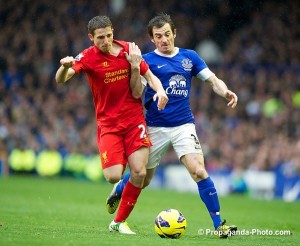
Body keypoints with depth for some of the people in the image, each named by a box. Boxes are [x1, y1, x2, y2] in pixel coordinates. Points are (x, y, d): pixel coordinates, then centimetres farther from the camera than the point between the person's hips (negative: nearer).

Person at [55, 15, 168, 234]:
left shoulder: (129, 50, 0)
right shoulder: (88, 57, -8)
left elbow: (136, 93, 6)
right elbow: (60, 79, -23)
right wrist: (66, 66, -46)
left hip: (134, 120, 2)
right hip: (108, 124, -2)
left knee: (139, 173, -10)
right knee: (113, 176, -17)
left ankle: (119, 222, 6)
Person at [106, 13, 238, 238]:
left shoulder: (190, 57, 7)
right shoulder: (147, 60, -4)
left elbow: (213, 81, 7)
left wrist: (225, 92, -16)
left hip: (184, 125, 1)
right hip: (155, 127, -1)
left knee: (199, 171, -18)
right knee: (142, 179, 10)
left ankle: (219, 224, -13)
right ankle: (117, 191, 46)